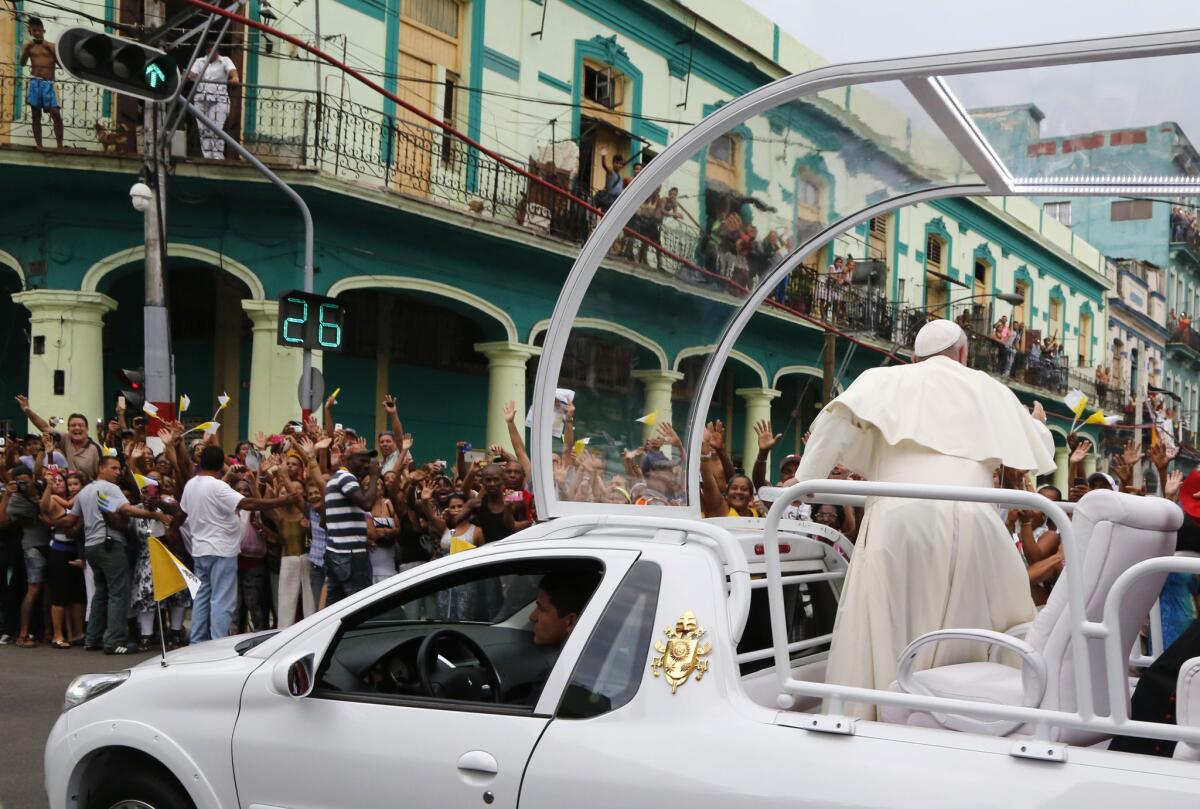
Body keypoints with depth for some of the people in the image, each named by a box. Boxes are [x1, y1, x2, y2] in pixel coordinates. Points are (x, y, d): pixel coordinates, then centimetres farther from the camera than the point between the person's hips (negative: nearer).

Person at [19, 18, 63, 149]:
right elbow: (22, 62, 1)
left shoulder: (51, 46, 10)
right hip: (35, 83, 1)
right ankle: (39, 146, 3)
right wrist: (27, 48, -11)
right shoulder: (28, 46, 12)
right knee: (36, 115, 1)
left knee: (56, 113, -12)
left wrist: (51, 50, -6)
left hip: (48, 84, -1)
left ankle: (60, 146, -10)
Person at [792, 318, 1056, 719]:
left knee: (887, 636, 0)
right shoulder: (989, 389, 28)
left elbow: (838, 416, 1)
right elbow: (1040, 456, 37)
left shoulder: (887, 379, 21)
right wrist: (1038, 426, 59)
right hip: (969, 518, 2)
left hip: (899, 517, -1)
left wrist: (804, 479, 5)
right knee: (971, 634, 14)